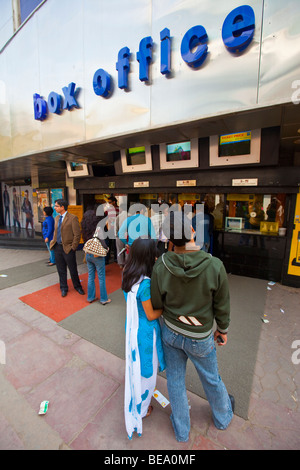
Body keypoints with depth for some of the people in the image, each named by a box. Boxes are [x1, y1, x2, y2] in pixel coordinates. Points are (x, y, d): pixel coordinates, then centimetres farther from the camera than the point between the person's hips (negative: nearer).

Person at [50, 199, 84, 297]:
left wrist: (73, 248, -14)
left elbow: (77, 234, -13)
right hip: (57, 247, 6)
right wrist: (53, 243, 9)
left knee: (73, 270, 7)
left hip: (68, 248, -6)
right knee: (61, 270, 14)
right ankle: (63, 288, 30)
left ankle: (77, 286, 28)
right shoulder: (57, 218, 10)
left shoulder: (72, 218, -12)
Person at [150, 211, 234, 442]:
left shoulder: (160, 267, -24)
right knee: (211, 379, 29)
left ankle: (182, 431, 51)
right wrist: (223, 330, 6)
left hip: (171, 333, 1)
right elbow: (222, 306, -12)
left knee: (175, 381, 25)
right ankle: (223, 416, 61)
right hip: (200, 338, 0)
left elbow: (156, 304, -10)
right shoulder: (215, 266, -27)